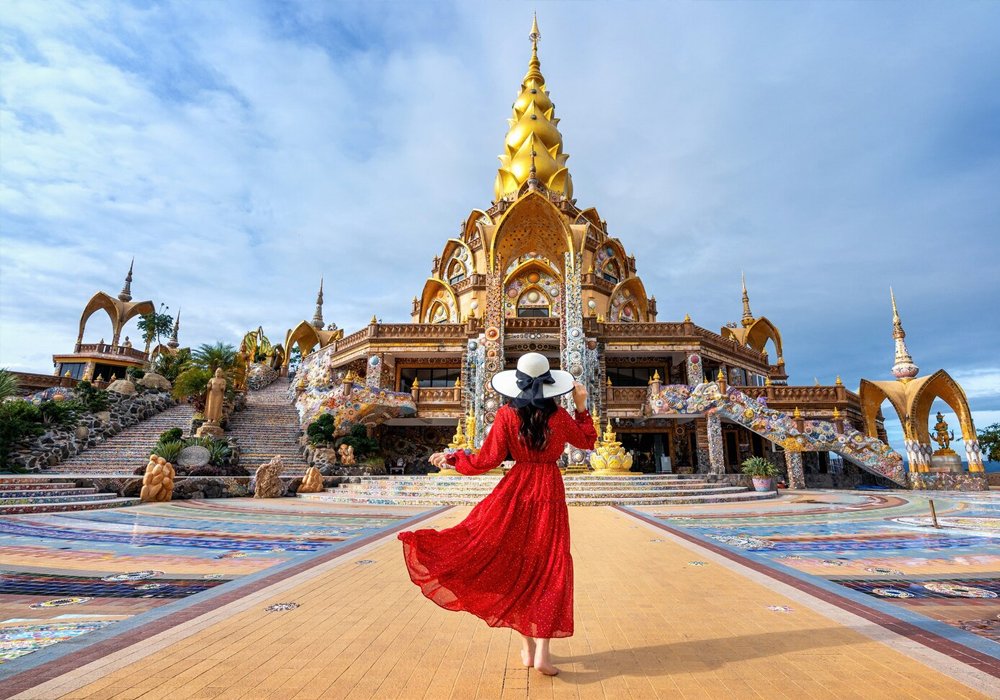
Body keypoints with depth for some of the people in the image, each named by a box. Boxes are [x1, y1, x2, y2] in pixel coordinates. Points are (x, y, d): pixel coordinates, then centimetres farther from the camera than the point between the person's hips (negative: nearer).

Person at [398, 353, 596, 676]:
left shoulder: (507, 415, -8)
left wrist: (450, 457, 6)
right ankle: (541, 652, 3)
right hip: (550, 493, 0)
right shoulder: (560, 416, -6)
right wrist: (582, 407, 14)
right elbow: (588, 441, 11)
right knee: (551, 568, 6)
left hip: (515, 491, 1)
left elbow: (486, 461, -7)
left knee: (516, 564, 13)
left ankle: (527, 648, 19)